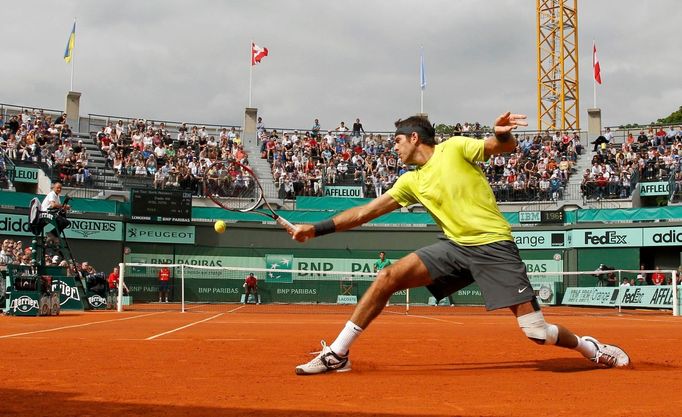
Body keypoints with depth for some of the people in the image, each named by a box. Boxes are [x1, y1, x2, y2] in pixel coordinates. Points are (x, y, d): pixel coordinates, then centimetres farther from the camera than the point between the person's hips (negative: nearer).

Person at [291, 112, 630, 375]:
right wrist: (317, 229, 10)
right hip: (455, 246, 5)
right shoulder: (411, 182, 13)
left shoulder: (454, 147, 0)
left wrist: (502, 133, -31)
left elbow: (505, 147, -6)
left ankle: (590, 348, 17)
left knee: (536, 331, -13)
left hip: (494, 247, -5)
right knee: (388, 277, -11)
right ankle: (337, 354, -5)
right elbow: (366, 211, 14)